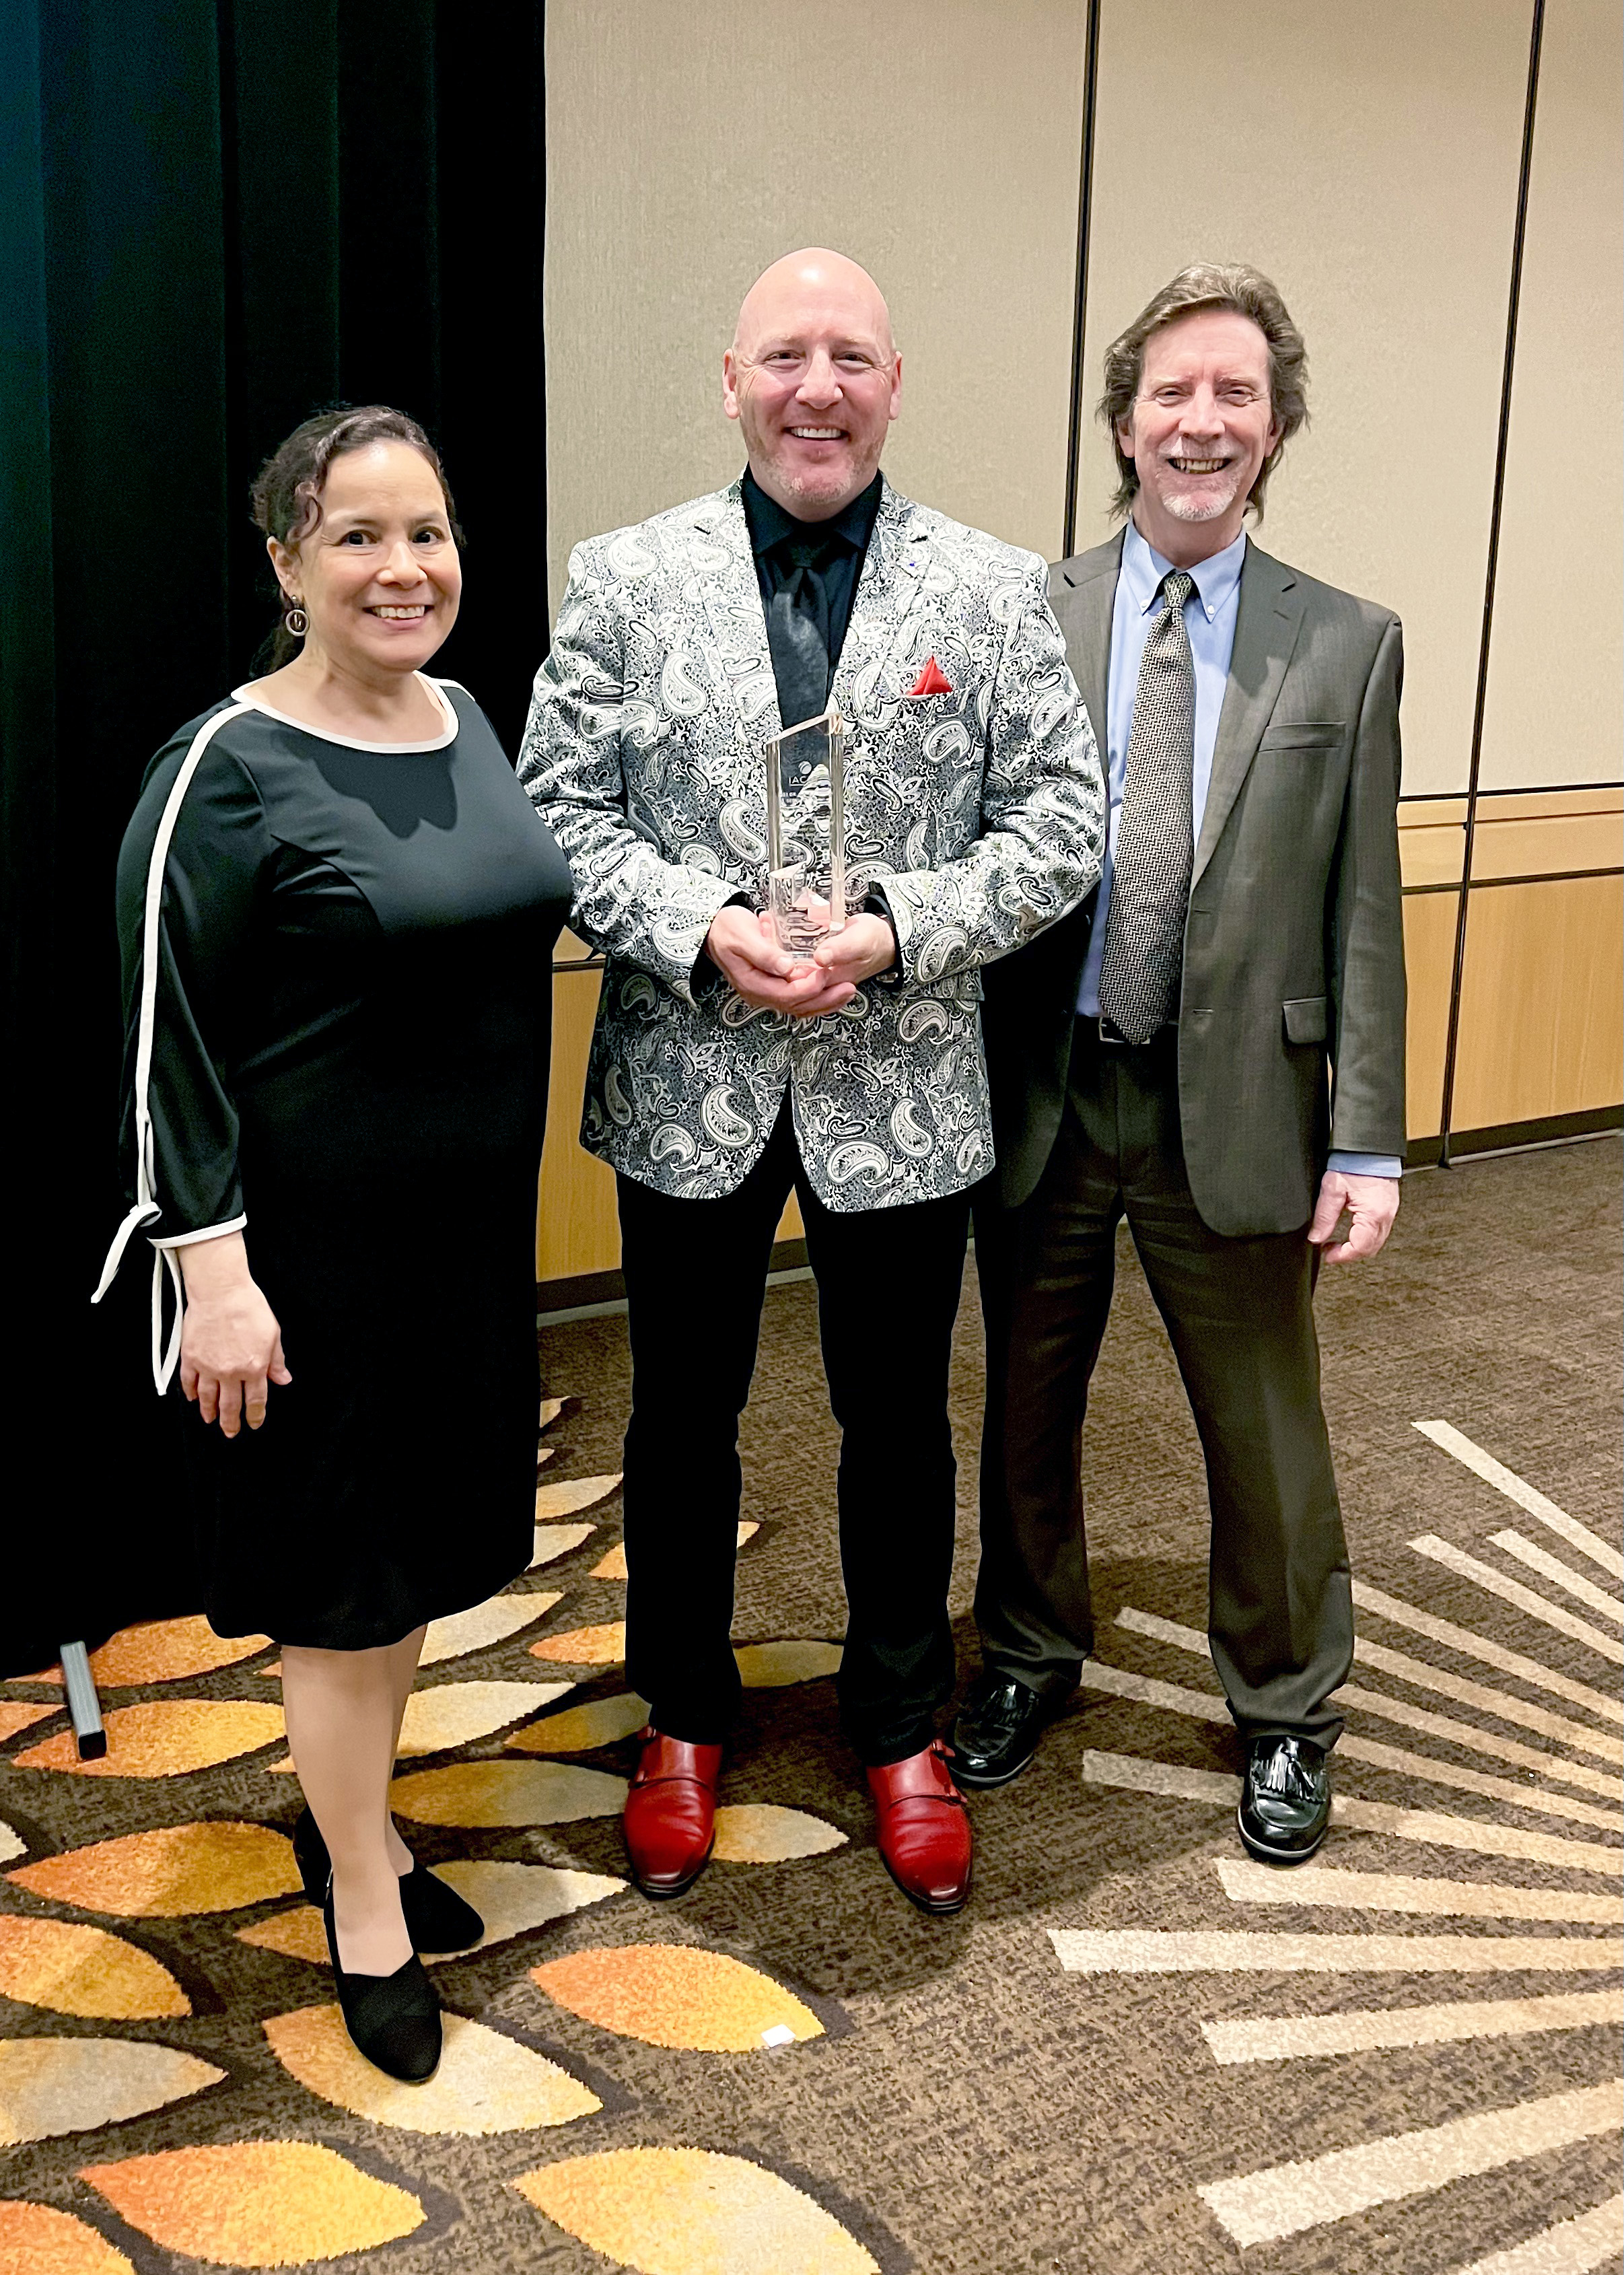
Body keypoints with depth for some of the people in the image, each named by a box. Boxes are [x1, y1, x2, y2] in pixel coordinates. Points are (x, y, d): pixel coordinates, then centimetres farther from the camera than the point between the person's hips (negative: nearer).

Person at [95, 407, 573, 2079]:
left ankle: (346, 1812, 41)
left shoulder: (466, 721, 5)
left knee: (423, 1538, 18)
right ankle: (366, 1907, 27)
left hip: (473, 1221, 7)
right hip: (311, 1240, -7)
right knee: (340, 1558, 8)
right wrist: (212, 1273, -18)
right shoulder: (227, 772, -16)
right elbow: (163, 1042, -16)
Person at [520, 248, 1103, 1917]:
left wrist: (899, 926, -18)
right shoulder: (625, 581, -1)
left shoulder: (992, 592, -2)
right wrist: (699, 929, -19)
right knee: (682, 1418, 15)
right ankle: (682, 1718, 38)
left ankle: (901, 1727, 37)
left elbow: (1058, 830, -3)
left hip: (901, 1089, 0)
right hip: (688, 1084, 0)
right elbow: (560, 810, -3)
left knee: (898, 1424, 15)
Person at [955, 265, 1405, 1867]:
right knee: (1029, 1407, 18)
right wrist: (959, 1092, -4)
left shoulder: (1347, 646, -1)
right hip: (1042, 1093, 1)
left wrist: (1367, 1142, -5)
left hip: (1234, 1104, 0)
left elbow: (1360, 911, -1)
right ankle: (1030, 1653, 42)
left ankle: (1283, 1709, 35)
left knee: (1266, 1434, 12)